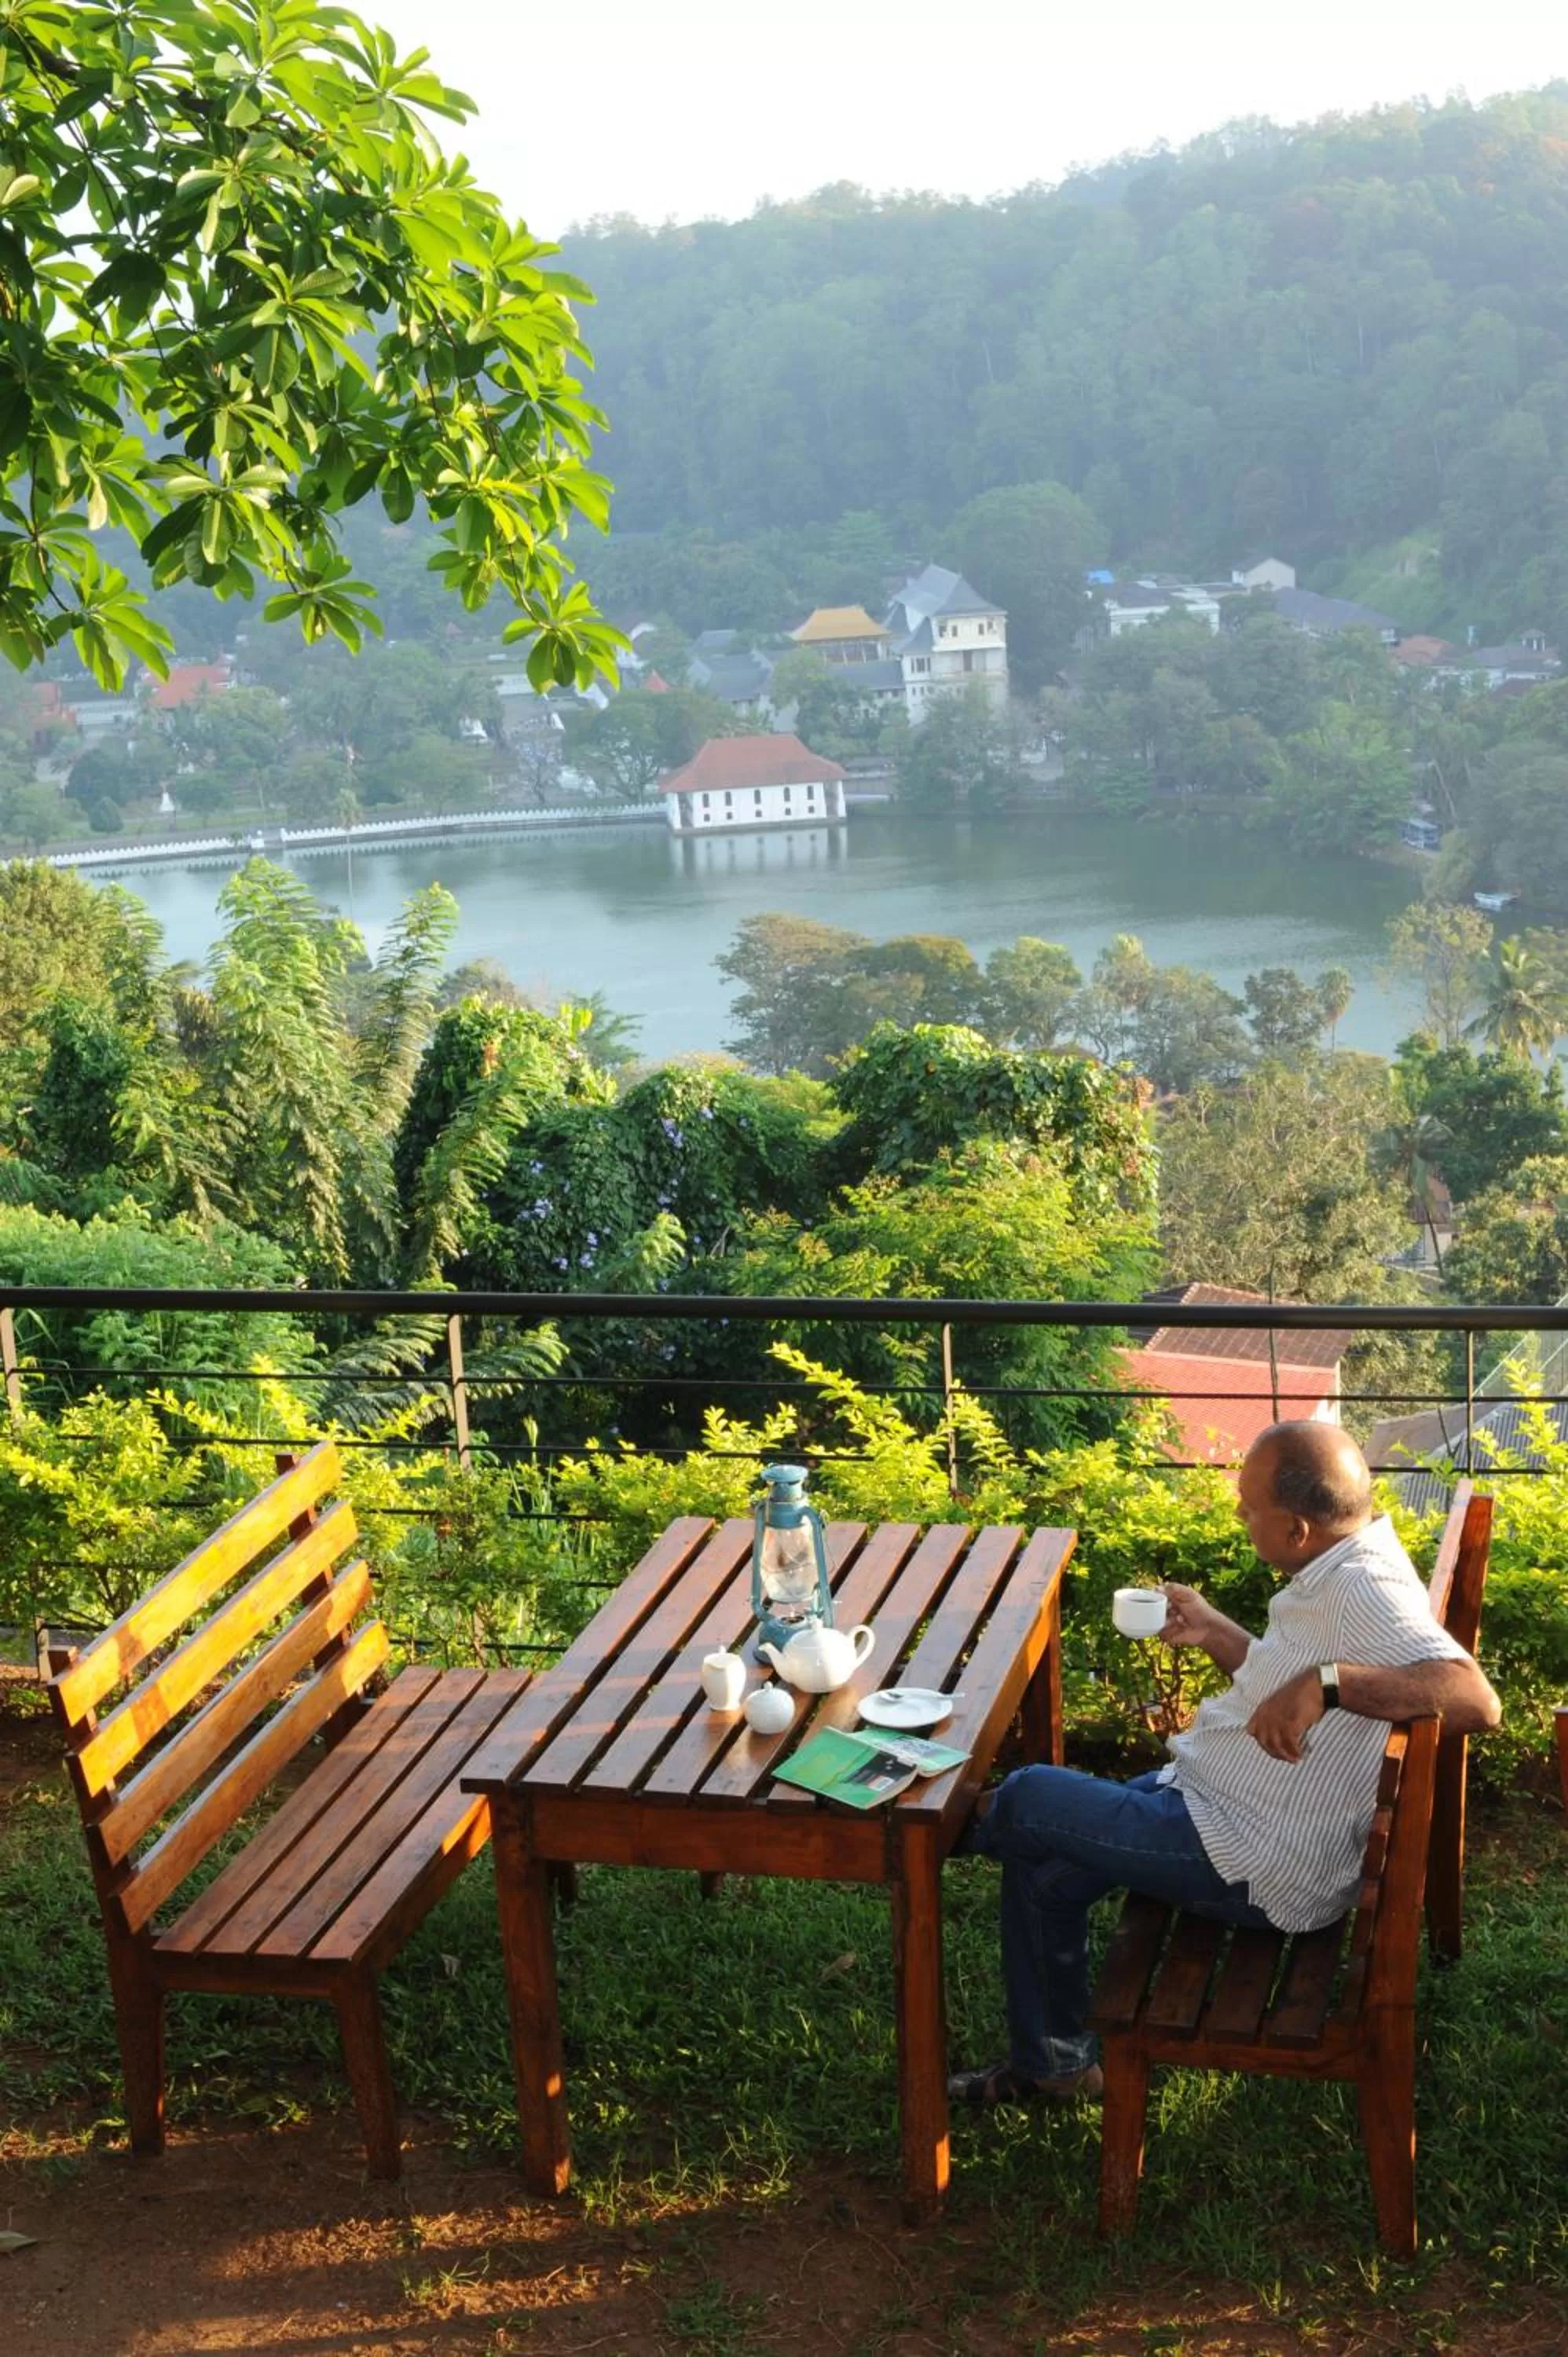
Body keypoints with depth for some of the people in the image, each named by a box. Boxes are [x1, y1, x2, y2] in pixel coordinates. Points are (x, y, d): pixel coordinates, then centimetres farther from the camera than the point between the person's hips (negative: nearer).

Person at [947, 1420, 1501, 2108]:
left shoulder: (1363, 1593, -27)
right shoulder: (1345, 1572, 6)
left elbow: (1475, 1700, -43)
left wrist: (1328, 1682, -49)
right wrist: (1211, 1632, 15)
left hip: (1253, 1868, -10)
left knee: (1029, 1799, -2)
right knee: (1044, 1868, 12)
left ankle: (973, 1820, 33)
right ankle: (1051, 2062, 27)